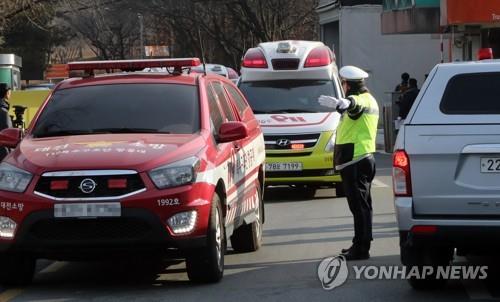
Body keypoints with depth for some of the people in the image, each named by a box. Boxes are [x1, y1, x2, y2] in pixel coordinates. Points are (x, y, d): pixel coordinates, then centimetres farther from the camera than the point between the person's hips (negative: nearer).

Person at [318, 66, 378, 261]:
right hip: (364, 157, 11)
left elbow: (353, 104, -42)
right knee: (362, 205, 18)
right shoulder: (367, 99, 19)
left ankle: (361, 248, -13)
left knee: (359, 204, -11)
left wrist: (339, 103, -62)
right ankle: (361, 245, 27)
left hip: (355, 160, -11)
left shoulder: (363, 100, -16)